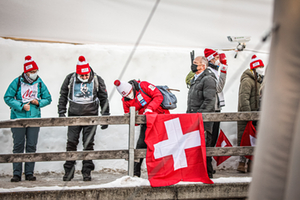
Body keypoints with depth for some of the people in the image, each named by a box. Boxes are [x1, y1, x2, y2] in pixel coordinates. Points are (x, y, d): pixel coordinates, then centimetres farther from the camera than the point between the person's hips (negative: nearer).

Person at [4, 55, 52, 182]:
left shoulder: (40, 83, 5)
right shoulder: (17, 82, -5)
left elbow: (48, 99, 13)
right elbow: (7, 98, -4)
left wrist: (39, 102, -8)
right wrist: (21, 106, -14)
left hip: (34, 118, 2)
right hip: (18, 118, -2)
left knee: (31, 146, 2)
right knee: (18, 146, -1)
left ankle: (29, 173, 8)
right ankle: (17, 174, 2)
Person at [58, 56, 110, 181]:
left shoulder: (97, 80, 0)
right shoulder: (70, 79, 1)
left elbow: (104, 99, 7)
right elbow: (63, 97, 11)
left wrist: (105, 117, 5)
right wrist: (61, 113, 5)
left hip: (91, 116, -1)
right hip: (74, 116, 1)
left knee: (88, 144, -1)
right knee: (71, 143, -3)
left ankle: (87, 171, 5)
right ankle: (69, 170, 4)